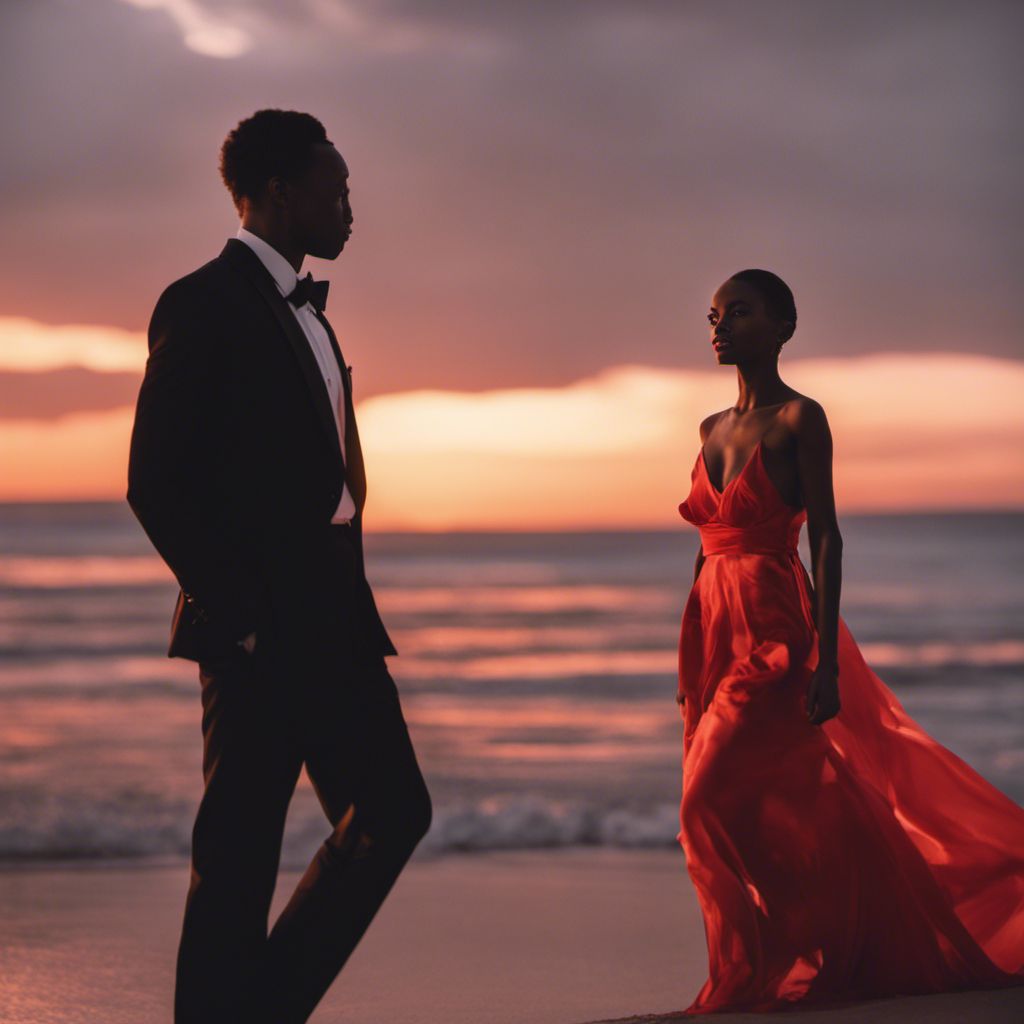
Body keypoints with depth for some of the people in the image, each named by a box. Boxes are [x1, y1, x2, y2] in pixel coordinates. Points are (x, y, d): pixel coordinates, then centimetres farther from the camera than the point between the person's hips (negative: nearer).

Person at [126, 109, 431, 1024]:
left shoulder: (301, 309, 19)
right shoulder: (204, 304, -9)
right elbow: (158, 484, -15)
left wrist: (349, 603, 12)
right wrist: (239, 614, -15)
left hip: (332, 627, 9)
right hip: (259, 634, -9)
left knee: (393, 813, 8)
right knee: (239, 852, -2)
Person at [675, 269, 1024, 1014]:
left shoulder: (799, 419, -6)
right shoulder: (714, 430, 14)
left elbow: (826, 539, -12)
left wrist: (827, 660, -19)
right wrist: (692, 663, 17)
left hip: (772, 631, -7)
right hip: (717, 632, 7)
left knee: (716, 802, -12)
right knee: (804, 811, 8)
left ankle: (756, 974, 1)